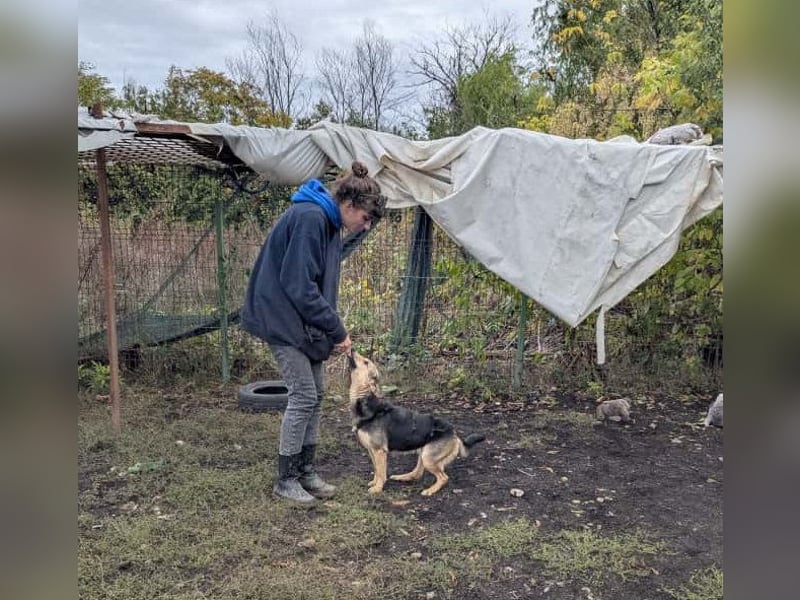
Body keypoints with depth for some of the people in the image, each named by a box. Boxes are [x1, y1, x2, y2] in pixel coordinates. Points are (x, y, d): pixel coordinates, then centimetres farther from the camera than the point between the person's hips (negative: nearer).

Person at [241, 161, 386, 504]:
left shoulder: (328, 222, 10)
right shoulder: (309, 218, -21)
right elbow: (299, 286, -25)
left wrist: (333, 331, 6)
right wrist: (337, 330, -18)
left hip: (305, 323, 10)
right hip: (283, 319, -10)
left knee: (314, 395, 11)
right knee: (303, 396, -5)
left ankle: (305, 472, 22)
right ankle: (285, 479, 10)